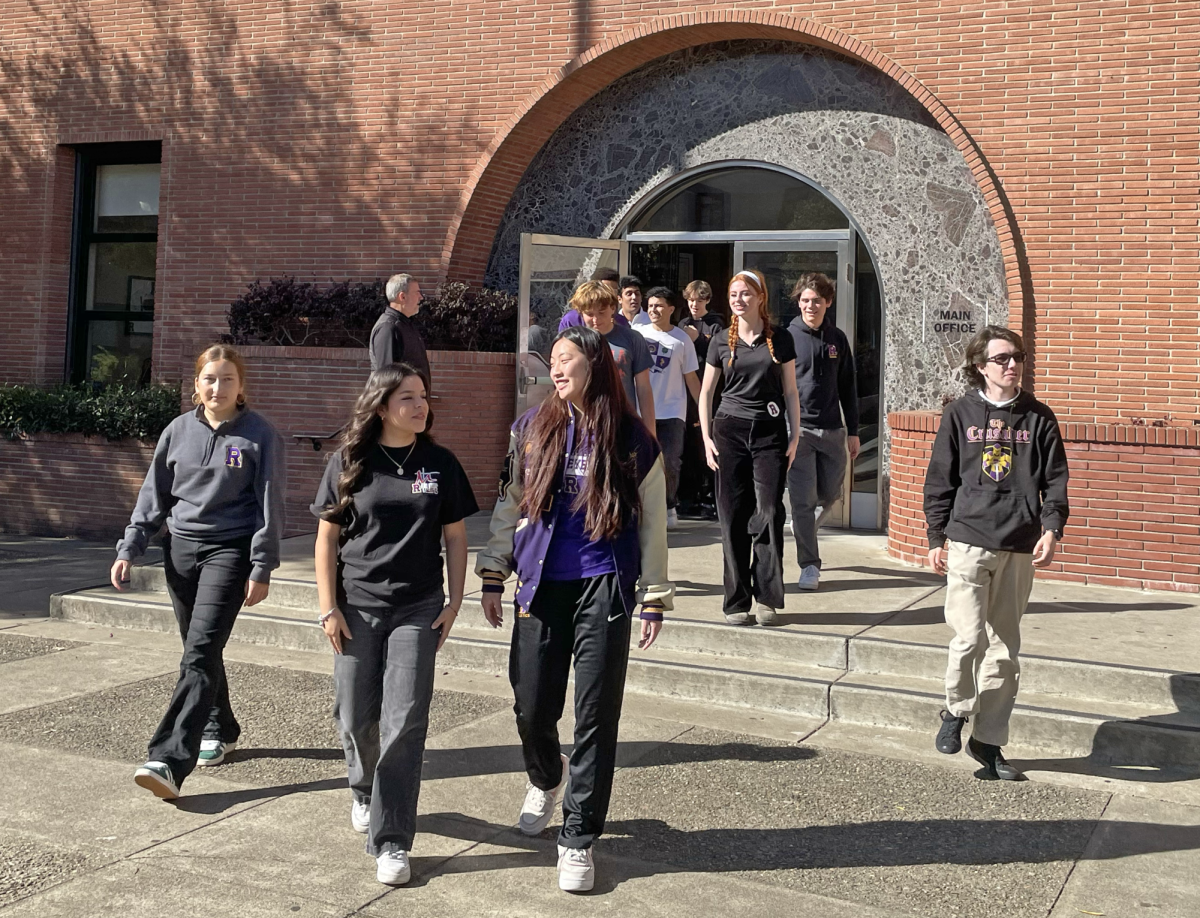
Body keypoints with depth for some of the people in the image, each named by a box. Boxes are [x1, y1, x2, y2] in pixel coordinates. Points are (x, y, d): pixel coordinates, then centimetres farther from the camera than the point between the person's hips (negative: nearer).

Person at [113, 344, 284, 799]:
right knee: (200, 650, 13)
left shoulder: (259, 435, -5)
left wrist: (261, 570, -8)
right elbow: (154, 496, 12)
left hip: (228, 552, -5)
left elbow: (269, 505, -5)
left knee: (200, 653, -14)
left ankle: (170, 761, -21)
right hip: (180, 549, 5)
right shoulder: (179, 430, 6)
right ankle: (218, 729, 34)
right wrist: (129, 549, 5)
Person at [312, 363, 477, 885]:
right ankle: (365, 791, 42)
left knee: (405, 723, -7)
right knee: (356, 718, 10)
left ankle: (391, 842, 0)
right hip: (357, 608, 1)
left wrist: (454, 602, 1)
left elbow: (455, 537, 6)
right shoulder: (349, 464, -1)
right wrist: (329, 607, -3)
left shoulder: (440, 464, 1)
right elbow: (326, 538, 2)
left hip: (418, 610, 0)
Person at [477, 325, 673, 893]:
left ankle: (578, 840, 14)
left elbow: (652, 527, 4)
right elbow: (509, 505, 12)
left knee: (595, 717, 0)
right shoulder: (532, 430, 5)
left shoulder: (635, 444, -1)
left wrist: (655, 600, 3)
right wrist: (492, 577, 10)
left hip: (604, 588, -2)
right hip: (541, 587, 2)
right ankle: (547, 777, 42)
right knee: (531, 709, 7)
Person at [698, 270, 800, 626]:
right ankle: (737, 601, 7)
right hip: (729, 431, 1)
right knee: (733, 517, 0)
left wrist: (795, 436, 1)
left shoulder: (779, 339, 5)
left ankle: (767, 598, 0)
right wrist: (707, 438, 2)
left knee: (769, 513, -10)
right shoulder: (721, 341, 7)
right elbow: (706, 392, 11)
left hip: (770, 432, -1)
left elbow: (790, 392, 8)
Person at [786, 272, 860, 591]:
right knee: (803, 500, -3)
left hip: (833, 430, 4)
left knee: (830, 495, 10)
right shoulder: (787, 337, -2)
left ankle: (803, 527, 40)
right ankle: (809, 565, 5)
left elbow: (848, 388, 13)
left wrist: (852, 431, 10)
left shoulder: (837, 339, 8)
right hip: (798, 428, -4)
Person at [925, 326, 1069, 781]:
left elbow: (1055, 480, 9)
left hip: (1020, 547, 2)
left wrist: (1051, 529, -6)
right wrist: (937, 538, 4)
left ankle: (988, 741, 19)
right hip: (968, 541, -2)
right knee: (970, 636, -13)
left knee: (1005, 649, 7)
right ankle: (956, 711, 15)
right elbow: (939, 480, 7)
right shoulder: (960, 414, 4)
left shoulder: (1038, 418, 8)